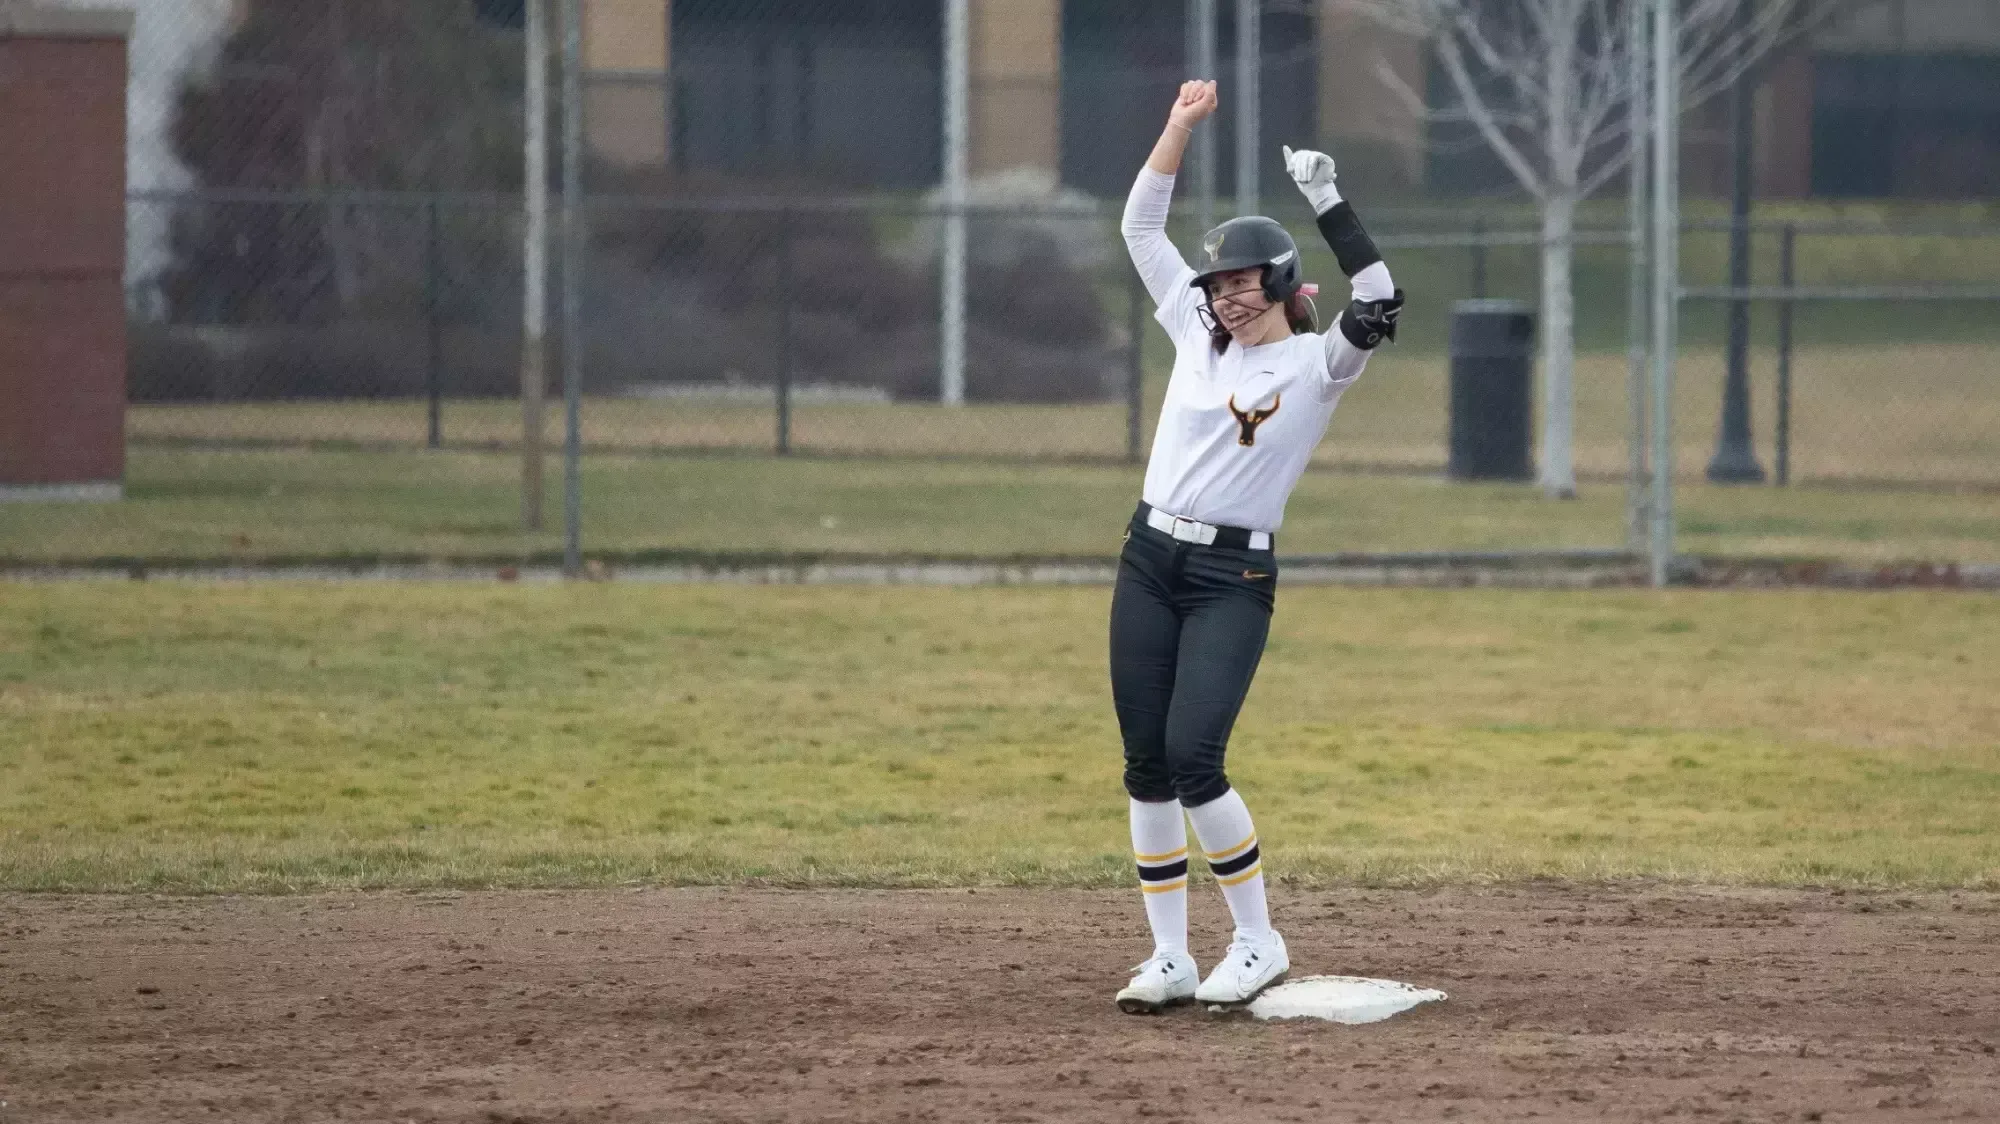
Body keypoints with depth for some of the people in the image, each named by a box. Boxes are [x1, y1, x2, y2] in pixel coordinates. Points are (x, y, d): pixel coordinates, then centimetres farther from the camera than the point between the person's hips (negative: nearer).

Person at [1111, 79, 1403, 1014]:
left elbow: (1379, 304, -23)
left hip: (1233, 578, -6)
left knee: (1192, 757, -16)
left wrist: (1327, 202, -25)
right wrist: (1181, 126, 6)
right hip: (1150, 560, 6)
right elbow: (1140, 227, 14)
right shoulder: (1198, 335, 11)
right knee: (1146, 763, 2)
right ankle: (1170, 959, 7)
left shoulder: (1317, 363, -4)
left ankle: (1258, 941, -3)